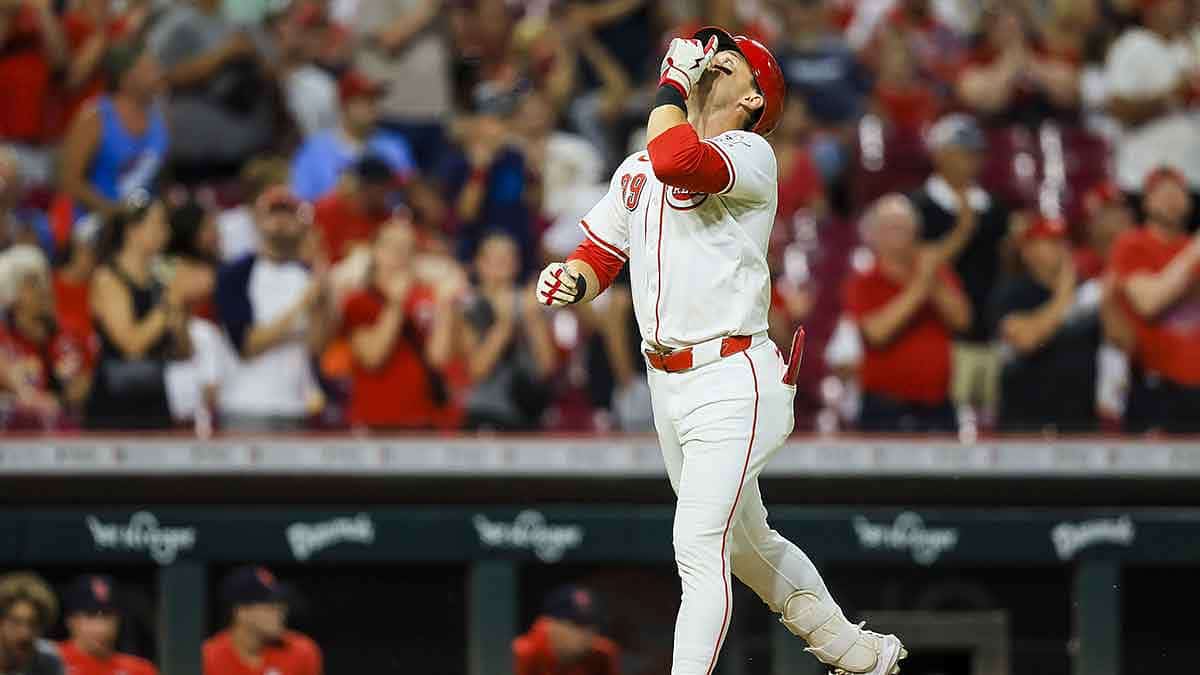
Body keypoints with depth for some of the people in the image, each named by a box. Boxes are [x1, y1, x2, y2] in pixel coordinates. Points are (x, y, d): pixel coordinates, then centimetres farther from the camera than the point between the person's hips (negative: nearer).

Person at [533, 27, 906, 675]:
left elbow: (675, 160, -30)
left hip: (731, 382, -9)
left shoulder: (750, 156, -10)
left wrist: (672, 82, -15)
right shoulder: (636, 171, 15)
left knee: (699, 549, -16)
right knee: (747, 543, 19)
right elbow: (600, 255, 16)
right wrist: (572, 278, -6)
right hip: (666, 384, 9)